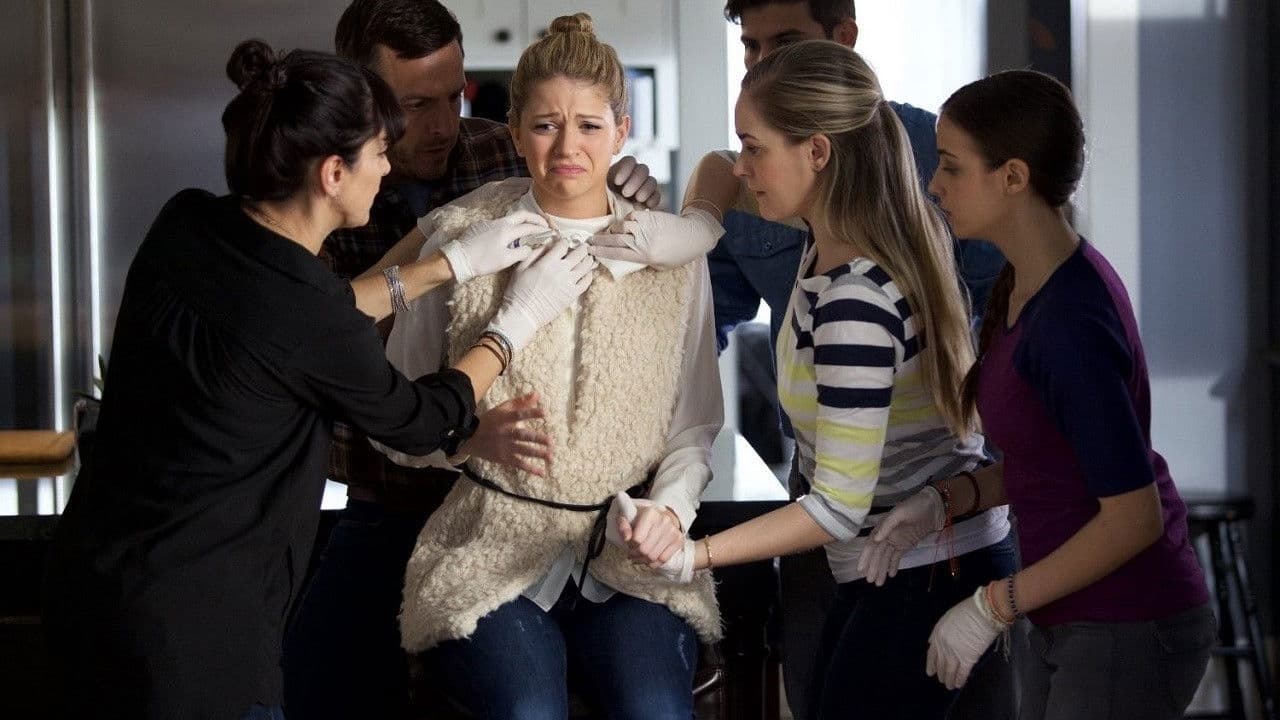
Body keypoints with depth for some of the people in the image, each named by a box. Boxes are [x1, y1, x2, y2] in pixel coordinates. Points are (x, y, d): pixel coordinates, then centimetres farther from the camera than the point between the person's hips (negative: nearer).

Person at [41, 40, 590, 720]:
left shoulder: (185, 225, -3)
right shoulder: (305, 307, -23)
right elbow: (416, 419, -3)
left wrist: (447, 265, 18)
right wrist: (519, 317, 10)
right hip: (189, 623, -8)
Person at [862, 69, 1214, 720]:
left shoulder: (1071, 323, -24)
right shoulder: (1024, 287, 5)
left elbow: (1134, 515, -23)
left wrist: (993, 606, -17)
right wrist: (948, 497, -1)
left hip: (1128, 634, -9)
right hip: (1071, 627, 9)